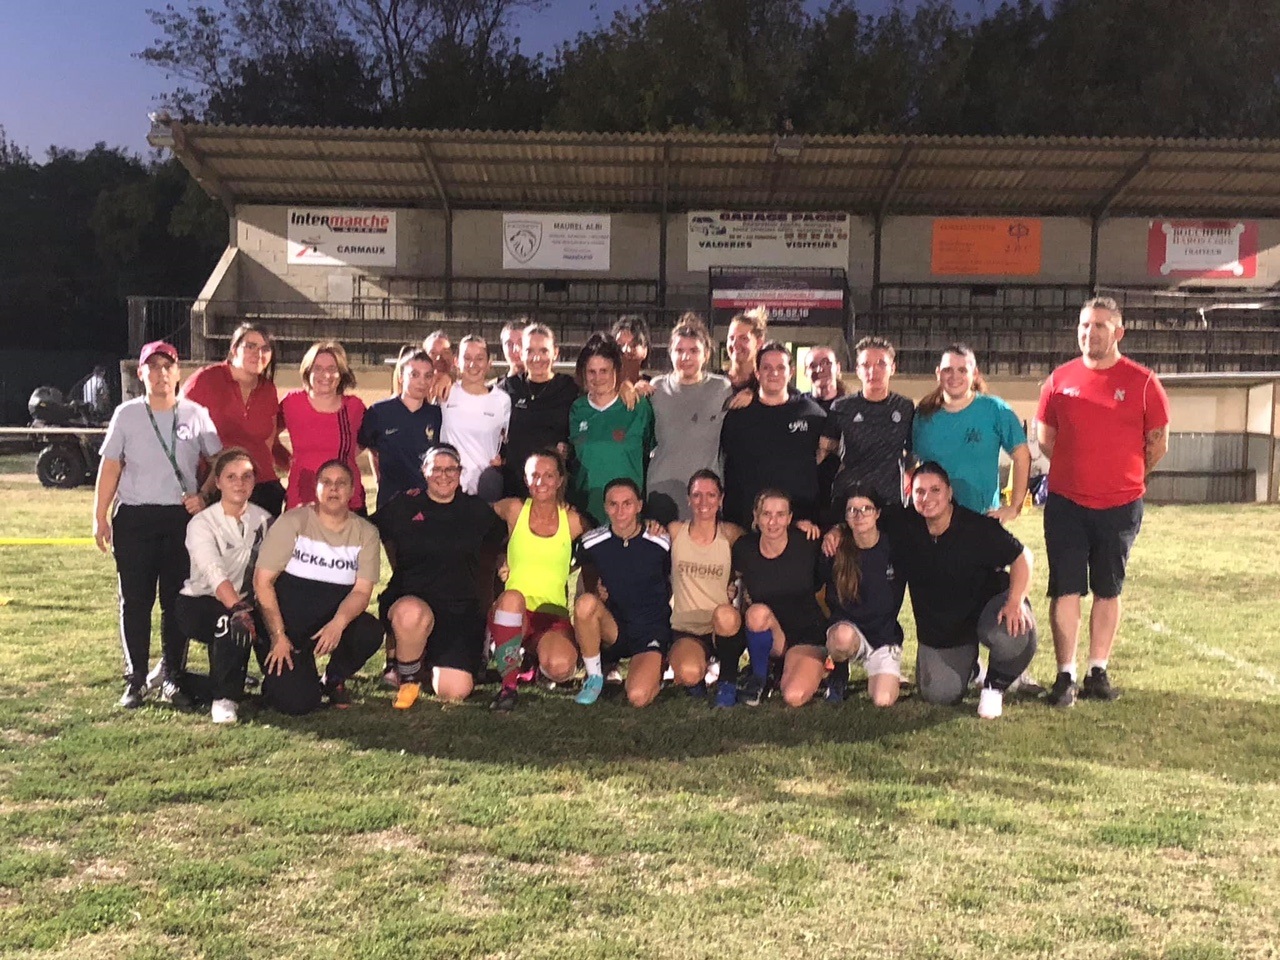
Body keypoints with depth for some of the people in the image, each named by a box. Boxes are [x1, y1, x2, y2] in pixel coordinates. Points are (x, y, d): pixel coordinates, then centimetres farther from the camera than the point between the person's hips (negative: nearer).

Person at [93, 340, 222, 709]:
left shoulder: (196, 415, 4)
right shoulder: (127, 414, 5)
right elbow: (110, 467, 5)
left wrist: (204, 496, -8)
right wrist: (100, 517, 2)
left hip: (182, 516, 0)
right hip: (134, 518, 0)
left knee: (177, 600, 3)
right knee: (135, 600, 2)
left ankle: (171, 676, 14)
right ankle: (135, 680, 10)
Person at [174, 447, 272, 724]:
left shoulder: (263, 520, 1)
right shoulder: (202, 523, -14)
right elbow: (215, 573, -32)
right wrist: (237, 608, -48)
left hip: (245, 603, 4)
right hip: (199, 605, -4)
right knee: (234, 623, -35)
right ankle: (223, 698, -18)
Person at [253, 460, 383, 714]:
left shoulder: (365, 532, 0)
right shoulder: (293, 522, -7)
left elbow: (361, 591, -7)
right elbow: (262, 581, -9)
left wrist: (338, 623, -28)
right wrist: (278, 636, -15)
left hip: (334, 624, 3)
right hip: (287, 621, -3)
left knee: (370, 632, -31)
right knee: (298, 703, -22)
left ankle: (333, 679, 2)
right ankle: (278, 676, 17)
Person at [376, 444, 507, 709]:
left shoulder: (476, 510, 8)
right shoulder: (403, 506, 3)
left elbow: (500, 539, 23)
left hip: (461, 610, 2)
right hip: (410, 601, -2)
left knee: (455, 691, -12)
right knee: (412, 613, -41)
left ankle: (432, 661, 28)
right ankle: (409, 678, -8)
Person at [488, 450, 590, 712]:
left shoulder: (572, 520, 4)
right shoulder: (515, 509, 5)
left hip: (554, 616, 1)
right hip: (512, 611, -1)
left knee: (560, 668, -29)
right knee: (512, 597, -37)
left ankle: (537, 653, 12)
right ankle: (508, 684, -18)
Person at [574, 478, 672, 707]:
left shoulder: (660, 543, -6)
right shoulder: (592, 542, -3)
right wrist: (595, 591, 0)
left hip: (651, 631, -2)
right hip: (612, 631, 2)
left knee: (638, 697, -26)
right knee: (585, 602, -32)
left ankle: (655, 671, 13)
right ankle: (594, 677, -10)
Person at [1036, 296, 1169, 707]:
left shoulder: (1142, 382, -4)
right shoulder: (1060, 380, 1)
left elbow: (1158, 443, 4)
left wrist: (1125, 476, 12)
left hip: (1120, 506, 0)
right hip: (1065, 503, 1)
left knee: (1108, 591, 10)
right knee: (1065, 591, 0)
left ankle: (1098, 673, 21)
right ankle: (1066, 676, 7)